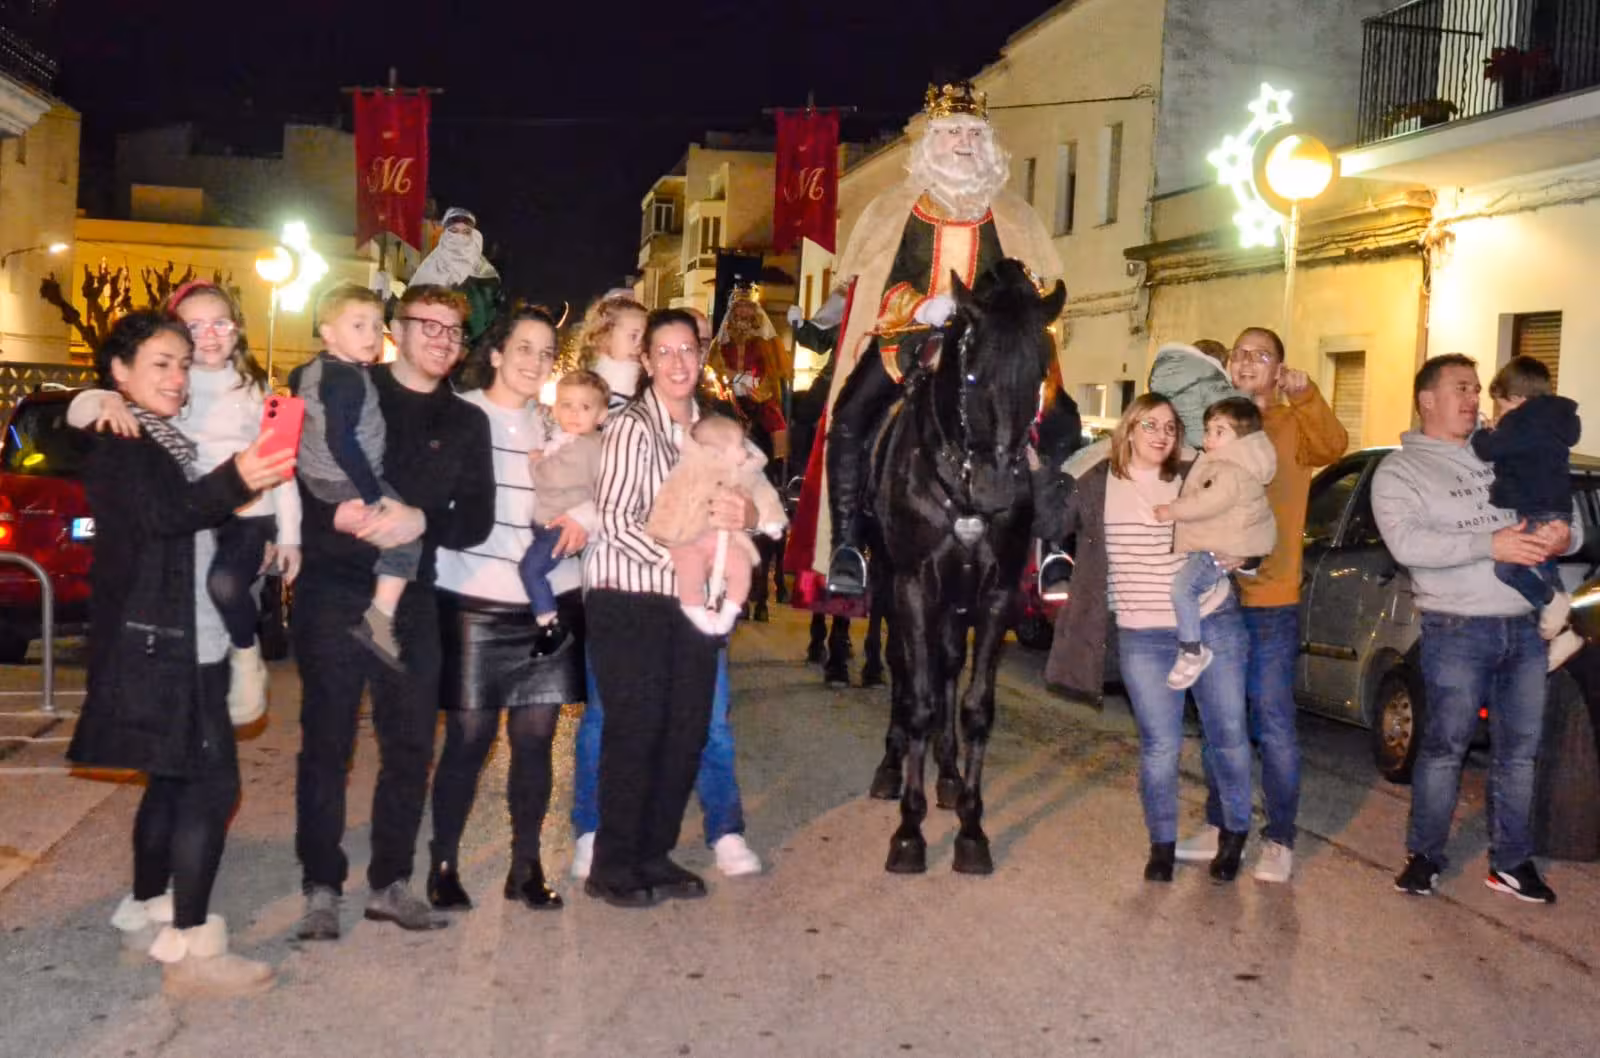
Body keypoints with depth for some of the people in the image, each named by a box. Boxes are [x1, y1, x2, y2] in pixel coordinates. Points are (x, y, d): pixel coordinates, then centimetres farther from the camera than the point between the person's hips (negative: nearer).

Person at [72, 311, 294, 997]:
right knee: (211, 785, -12)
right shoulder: (115, 448, -8)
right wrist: (233, 482, -42)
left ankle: (146, 916, 26)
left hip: (191, 646, 9)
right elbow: (157, 514, -26)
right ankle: (190, 951, -7)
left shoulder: (175, 444, 17)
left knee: (174, 783, 14)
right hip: (152, 646, -9)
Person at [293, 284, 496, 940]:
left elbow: (476, 520, 4)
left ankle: (390, 882, 21)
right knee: (326, 743, 2)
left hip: (411, 598, 3)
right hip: (333, 591, -3)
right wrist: (337, 513, -21)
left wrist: (421, 521, -15)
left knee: (411, 746, 6)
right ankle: (321, 887, 13)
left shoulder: (466, 423, 11)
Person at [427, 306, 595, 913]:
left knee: (535, 738, 6)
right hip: (474, 600, -4)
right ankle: (443, 864, 16)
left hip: (550, 602, 4)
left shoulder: (555, 426, 14)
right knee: (468, 736, -1)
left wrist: (584, 515, -11)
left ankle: (526, 866, 19)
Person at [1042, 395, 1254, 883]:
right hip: (1143, 639, -1)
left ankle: (1235, 833, 31)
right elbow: (1049, 526, 0)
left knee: (1228, 735, 10)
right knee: (1160, 745, 3)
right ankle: (1162, 842, 23)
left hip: (1214, 626, 1)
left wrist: (1236, 554, -5)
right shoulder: (1097, 484, 1)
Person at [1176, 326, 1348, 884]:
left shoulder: (1294, 425, -1)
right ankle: (1217, 826, 25)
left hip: (1271, 598, -4)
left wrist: (1306, 395, -39)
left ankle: (1279, 841, 9)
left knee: (1274, 721, -1)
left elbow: (1333, 446, -22)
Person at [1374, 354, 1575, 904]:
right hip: (1458, 630, -5)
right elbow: (1406, 542, -16)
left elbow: (1555, 504, 18)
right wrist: (1490, 544, -23)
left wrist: (1563, 531, -7)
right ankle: (1425, 856, 16)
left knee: (1519, 750, 10)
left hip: (1525, 625, 5)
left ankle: (1512, 862, 23)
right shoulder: (1399, 470, -1)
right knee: (1445, 747, 0)